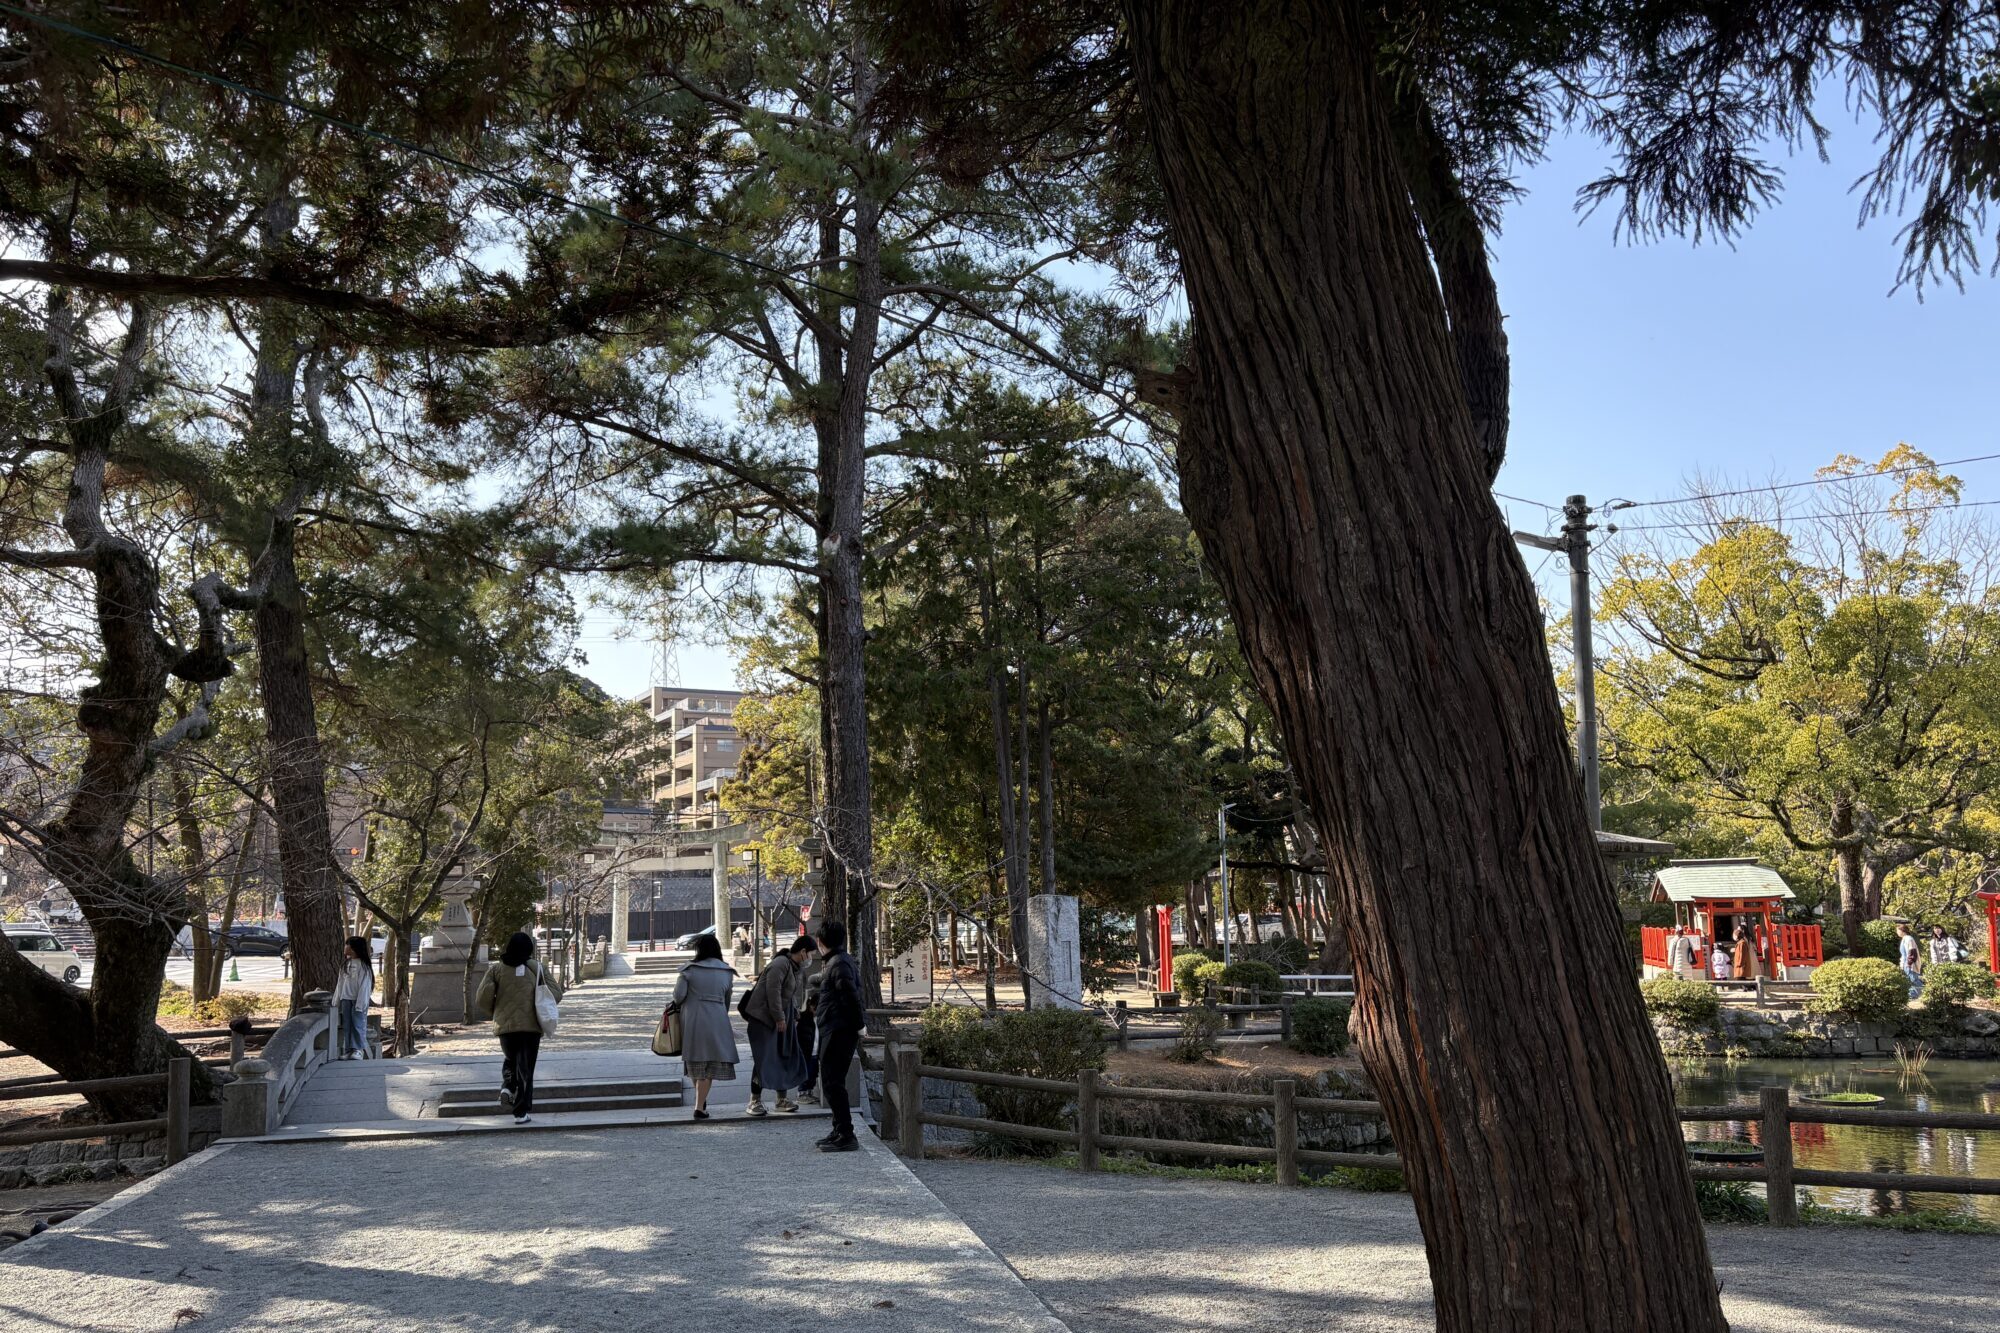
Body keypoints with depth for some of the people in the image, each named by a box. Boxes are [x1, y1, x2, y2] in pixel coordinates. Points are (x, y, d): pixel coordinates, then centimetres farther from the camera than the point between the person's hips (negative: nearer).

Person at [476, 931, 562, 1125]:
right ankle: (521, 1113, -1)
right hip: (531, 1026, -1)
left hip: (505, 1026, 1)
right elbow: (556, 993, -3)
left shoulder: (496, 969, 0)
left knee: (510, 1060, 25)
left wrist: (494, 1013, 12)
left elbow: (482, 998, -7)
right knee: (525, 1068, 4)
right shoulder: (535, 968, 0)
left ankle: (507, 1087, -2)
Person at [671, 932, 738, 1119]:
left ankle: (700, 1100, 28)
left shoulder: (690, 970, -5)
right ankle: (700, 1107, -2)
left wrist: (678, 1005, 15)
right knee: (711, 1064, 4)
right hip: (717, 1020, 1)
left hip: (692, 1020, -1)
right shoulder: (727, 972, 6)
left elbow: (678, 995, -7)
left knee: (695, 1060, 17)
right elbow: (727, 1000, 11)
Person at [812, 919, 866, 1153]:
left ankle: (846, 1136, -8)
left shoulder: (839, 964, -17)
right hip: (836, 1031, 11)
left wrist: (860, 1025, -20)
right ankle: (840, 1131, 24)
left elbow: (851, 997, -24)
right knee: (833, 1083, 17)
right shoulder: (838, 961, 16)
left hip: (838, 1032, -11)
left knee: (832, 1084, -9)